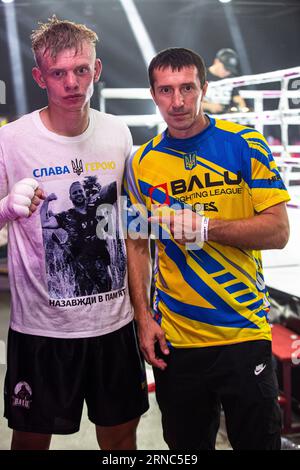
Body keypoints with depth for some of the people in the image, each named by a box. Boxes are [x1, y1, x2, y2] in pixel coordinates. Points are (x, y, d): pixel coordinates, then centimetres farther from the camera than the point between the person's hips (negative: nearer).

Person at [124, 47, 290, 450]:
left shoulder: (246, 145, -6)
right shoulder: (142, 163, 2)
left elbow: (278, 231, -9)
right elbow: (137, 246, 8)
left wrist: (207, 227, -23)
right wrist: (144, 318, 0)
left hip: (244, 332, -2)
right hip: (173, 338, 2)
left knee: (259, 439, 11)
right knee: (186, 445, 17)